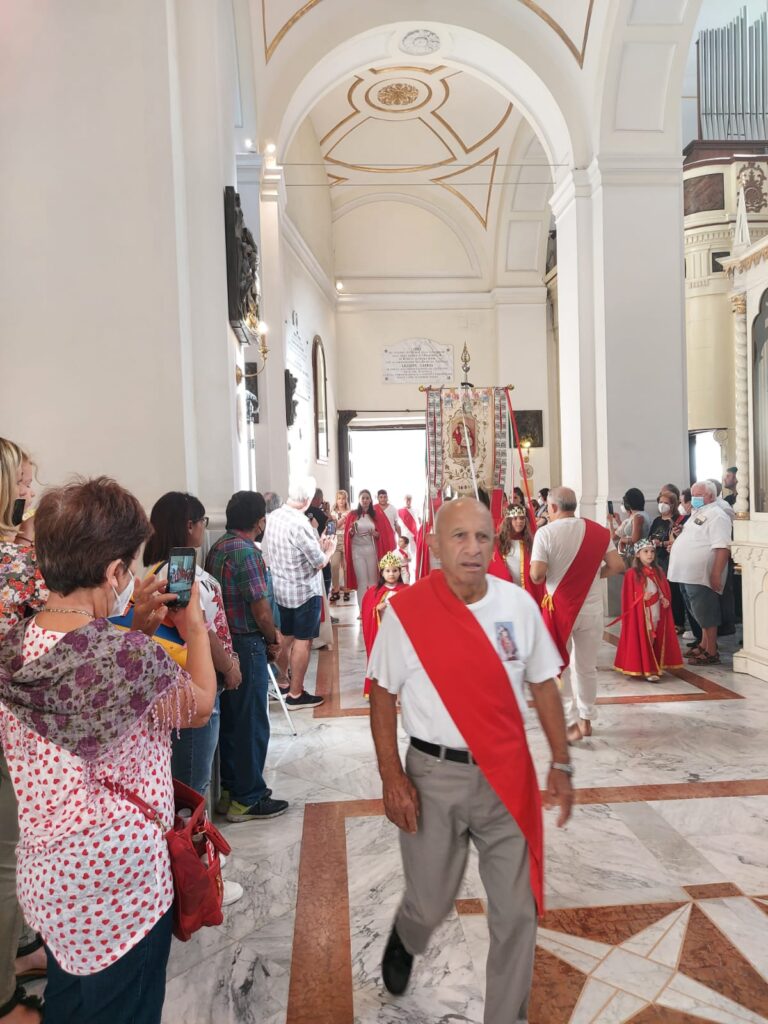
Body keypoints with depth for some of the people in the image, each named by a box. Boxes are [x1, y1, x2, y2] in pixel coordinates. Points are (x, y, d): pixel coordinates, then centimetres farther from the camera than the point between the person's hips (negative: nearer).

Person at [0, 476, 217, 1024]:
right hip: (118, 882, -7)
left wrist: (135, 629, 5)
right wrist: (195, 626, 3)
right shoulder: (128, 655, -30)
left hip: (44, 875, 7)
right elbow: (200, 705, -9)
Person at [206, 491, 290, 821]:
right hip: (247, 645, -9)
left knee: (230, 718, 18)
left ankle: (230, 789, 30)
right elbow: (261, 609, -20)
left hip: (224, 642, 9)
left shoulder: (218, 547, 10)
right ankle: (247, 800, 13)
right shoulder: (246, 552, -19)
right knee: (252, 723, 2)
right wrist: (273, 639, -3)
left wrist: (268, 633, 10)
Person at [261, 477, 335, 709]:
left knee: (285, 638, 19)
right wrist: (329, 549, 4)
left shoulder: (273, 517, -2)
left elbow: (266, 554, 8)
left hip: (280, 588, 7)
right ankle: (295, 694, 13)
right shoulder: (299, 523, -25)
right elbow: (319, 562, -19)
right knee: (302, 641, 5)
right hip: (304, 591, -7)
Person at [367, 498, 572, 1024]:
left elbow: (544, 685, 4)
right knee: (431, 901, 15)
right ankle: (404, 941, 53)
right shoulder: (406, 610, -11)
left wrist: (561, 765, 3)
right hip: (434, 776, -1)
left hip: (508, 775, 2)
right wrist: (392, 778, -7)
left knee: (517, 912, 9)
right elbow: (383, 695, -3)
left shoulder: (518, 604, -5)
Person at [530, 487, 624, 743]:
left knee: (559, 667, 9)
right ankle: (586, 719, 27)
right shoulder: (598, 531, -1)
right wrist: (594, 574, 12)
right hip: (591, 608, 4)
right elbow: (617, 566, -4)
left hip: (558, 607, -3)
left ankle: (572, 723, 6)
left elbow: (537, 575, -17)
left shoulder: (545, 533, -12)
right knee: (587, 666, 17)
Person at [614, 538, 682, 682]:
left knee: (655, 639, 9)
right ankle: (648, 670, -3)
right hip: (641, 612, -5)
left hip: (657, 611, 5)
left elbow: (665, 590, 15)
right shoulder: (632, 574, -9)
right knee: (645, 640, -6)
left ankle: (654, 667, 18)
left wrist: (666, 600, -4)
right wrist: (642, 598, -23)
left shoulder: (658, 571, 8)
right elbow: (629, 597, -9)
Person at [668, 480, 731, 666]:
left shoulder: (716, 516, -12)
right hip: (688, 575, 9)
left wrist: (716, 574, -25)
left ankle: (711, 653, 4)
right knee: (698, 614, 17)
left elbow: (722, 547, -21)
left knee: (705, 615, -3)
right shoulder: (697, 514, 18)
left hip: (701, 577, -9)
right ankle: (703, 645, 28)